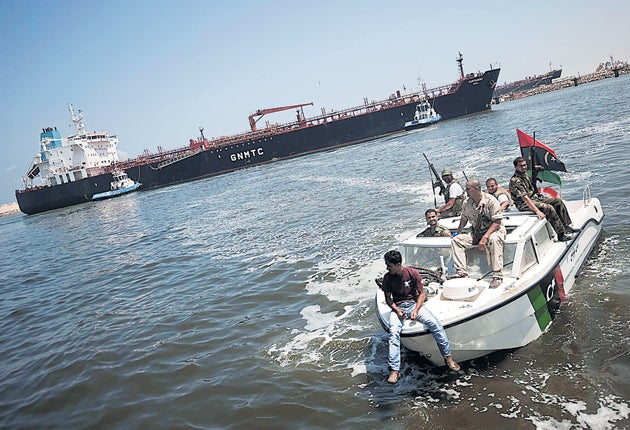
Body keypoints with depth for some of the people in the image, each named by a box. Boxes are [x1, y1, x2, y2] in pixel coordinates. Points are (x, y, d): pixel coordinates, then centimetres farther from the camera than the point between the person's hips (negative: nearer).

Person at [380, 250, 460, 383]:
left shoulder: (412, 273, -6)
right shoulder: (388, 278, -2)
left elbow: (422, 294, 0)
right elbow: (388, 298, 5)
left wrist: (416, 310, -14)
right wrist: (397, 310, -13)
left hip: (414, 303, 0)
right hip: (397, 307, 0)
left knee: (434, 323, -22)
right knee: (394, 332, -27)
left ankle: (448, 357, -7)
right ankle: (394, 370, -26)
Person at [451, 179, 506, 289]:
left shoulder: (490, 200, -17)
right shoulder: (466, 203, 2)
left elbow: (497, 222, -20)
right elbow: (464, 220, 17)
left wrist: (485, 238, -29)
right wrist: (458, 233, 7)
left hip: (494, 230, -6)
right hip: (476, 233, 6)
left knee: (494, 239, -40)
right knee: (456, 240, -12)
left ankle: (497, 275, -37)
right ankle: (462, 272, -17)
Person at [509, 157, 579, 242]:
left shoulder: (525, 175, 8)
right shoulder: (515, 181, -23)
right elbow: (524, 198, -31)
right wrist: (537, 211, -36)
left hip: (535, 198, 10)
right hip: (524, 204, -10)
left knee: (558, 201, 4)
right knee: (549, 208, -27)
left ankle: (566, 226, 9)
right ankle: (561, 234, -21)